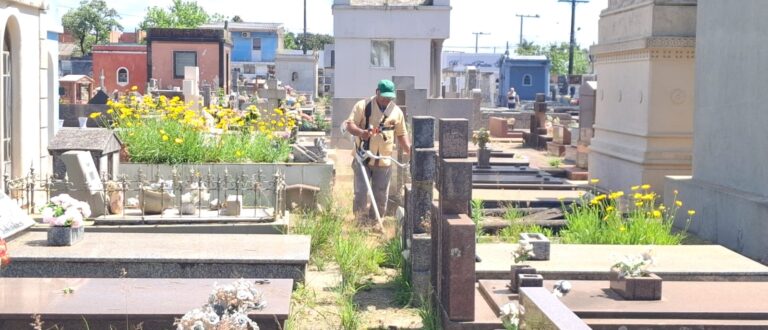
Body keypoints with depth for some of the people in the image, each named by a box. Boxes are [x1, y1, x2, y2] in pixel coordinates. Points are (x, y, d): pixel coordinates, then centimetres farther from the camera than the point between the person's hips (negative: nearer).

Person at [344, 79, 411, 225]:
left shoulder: (396, 111, 6)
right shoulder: (363, 105, -4)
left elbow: (401, 134, 13)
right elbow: (349, 124, -7)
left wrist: (409, 150, -2)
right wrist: (361, 132, -28)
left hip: (384, 161, 3)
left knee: (381, 196, 7)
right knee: (361, 193, -5)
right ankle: (360, 223, 5)